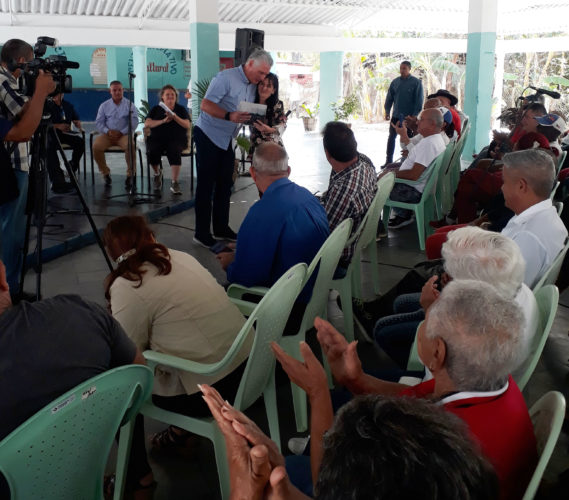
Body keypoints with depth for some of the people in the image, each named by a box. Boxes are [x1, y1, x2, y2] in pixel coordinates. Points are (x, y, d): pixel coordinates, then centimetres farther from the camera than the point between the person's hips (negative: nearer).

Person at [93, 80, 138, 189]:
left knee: (130, 145, -36)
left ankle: (130, 175, -20)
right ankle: (105, 174, -9)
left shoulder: (129, 105, 8)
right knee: (96, 146, -27)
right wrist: (107, 131, -11)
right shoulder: (104, 105, 15)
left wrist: (121, 132, -14)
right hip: (107, 134, 2)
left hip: (124, 134, -2)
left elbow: (134, 122, -4)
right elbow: (98, 122, 9)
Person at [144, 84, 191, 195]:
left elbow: (187, 125, -2)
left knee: (174, 151, -36)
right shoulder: (156, 109, 16)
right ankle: (157, 173, 0)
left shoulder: (181, 109, 14)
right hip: (157, 139, 1)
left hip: (176, 139, -1)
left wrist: (174, 117, -17)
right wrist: (163, 121, -14)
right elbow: (147, 123, 0)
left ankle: (174, 182, -37)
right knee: (152, 152, -31)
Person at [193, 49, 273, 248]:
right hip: (208, 135, -8)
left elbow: (249, 114, 14)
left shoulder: (253, 86, 8)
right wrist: (230, 116, -37)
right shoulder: (226, 78, -17)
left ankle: (221, 228, 22)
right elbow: (206, 105, -24)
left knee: (225, 184, 11)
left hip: (226, 140, 8)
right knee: (206, 185, -4)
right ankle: (202, 233, 1)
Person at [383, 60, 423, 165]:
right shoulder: (395, 82, 6)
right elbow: (389, 97, 10)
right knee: (391, 137, 4)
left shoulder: (416, 82, -5)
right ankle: (388, 161, 12)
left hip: (409, 117, -4)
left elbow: (419, 100, -8)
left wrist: (415, 115, -14)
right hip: (396, 116, 4)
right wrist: (387, 111, 1)